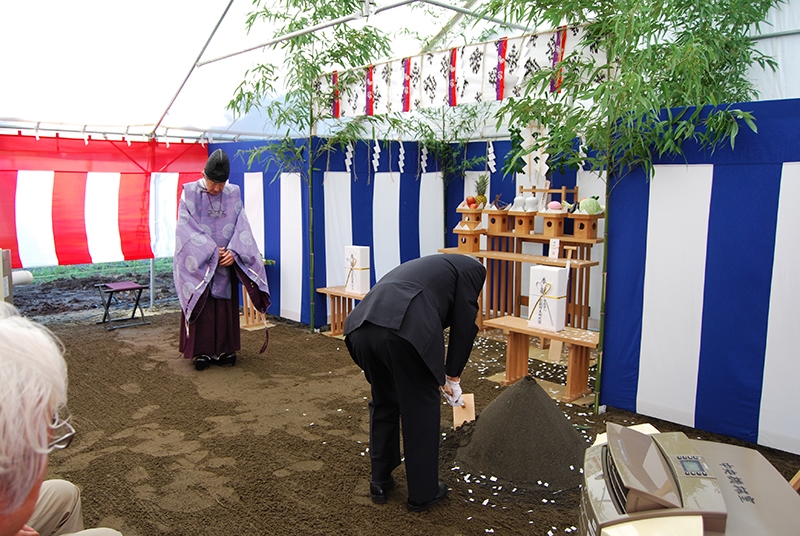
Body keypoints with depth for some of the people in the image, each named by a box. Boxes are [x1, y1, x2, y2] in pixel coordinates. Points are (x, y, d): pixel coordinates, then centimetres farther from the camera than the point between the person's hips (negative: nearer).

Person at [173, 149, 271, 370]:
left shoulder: (233, 194, 2)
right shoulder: (190, 193, -5)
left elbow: (241, 227, -3)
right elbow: (187, 228, -11)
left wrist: (233, 251, -18)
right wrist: (211, 251, -18)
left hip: (227, 262, 3)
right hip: (198, 263, -3)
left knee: (226, 308, 8)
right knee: (201, 308, 1)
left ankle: (225, 350, 18)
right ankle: (201, 352, 10)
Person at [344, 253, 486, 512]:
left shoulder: (423, 266, 39)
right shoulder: (471, 268, 20)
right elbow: (464, 326, 13)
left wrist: (437, 375, 41)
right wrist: (452, 376, 23)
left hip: (361, 327, 7)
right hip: (405, 331, -7)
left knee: (383, 403, 26)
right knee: (421, 408, 14)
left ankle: (380, 482, 38)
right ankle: (423, 493, 28)